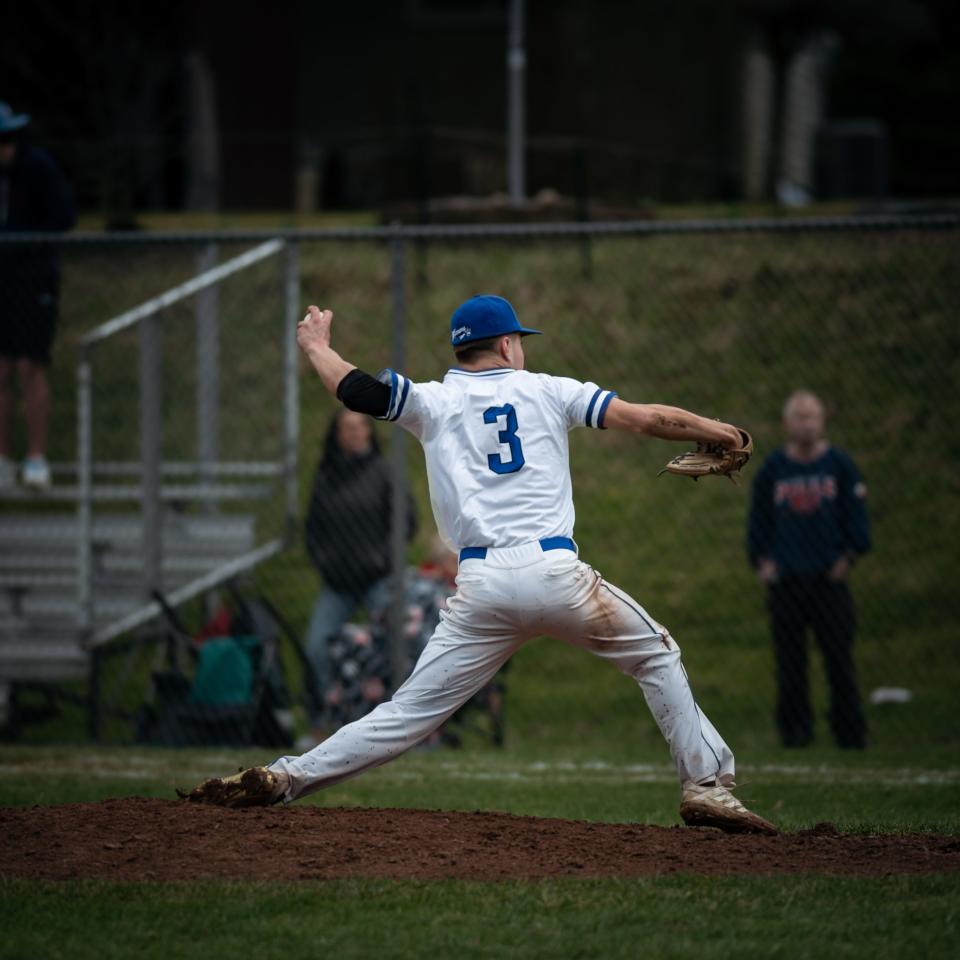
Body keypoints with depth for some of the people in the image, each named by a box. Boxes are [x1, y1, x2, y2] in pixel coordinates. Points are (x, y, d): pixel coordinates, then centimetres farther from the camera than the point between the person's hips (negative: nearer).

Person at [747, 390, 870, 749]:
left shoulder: (840, 465, 5)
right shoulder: (772, 469, 8)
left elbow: (857, 516, 7)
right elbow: (757, 519, 12)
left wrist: (849, 556, -2)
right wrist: (761, 560, 2)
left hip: (830, 575, -1)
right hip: (784, 580, 1)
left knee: (839, 658, -2)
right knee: (790, 660, 1)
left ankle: (850, 730, 4)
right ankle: (794, 728, 7)